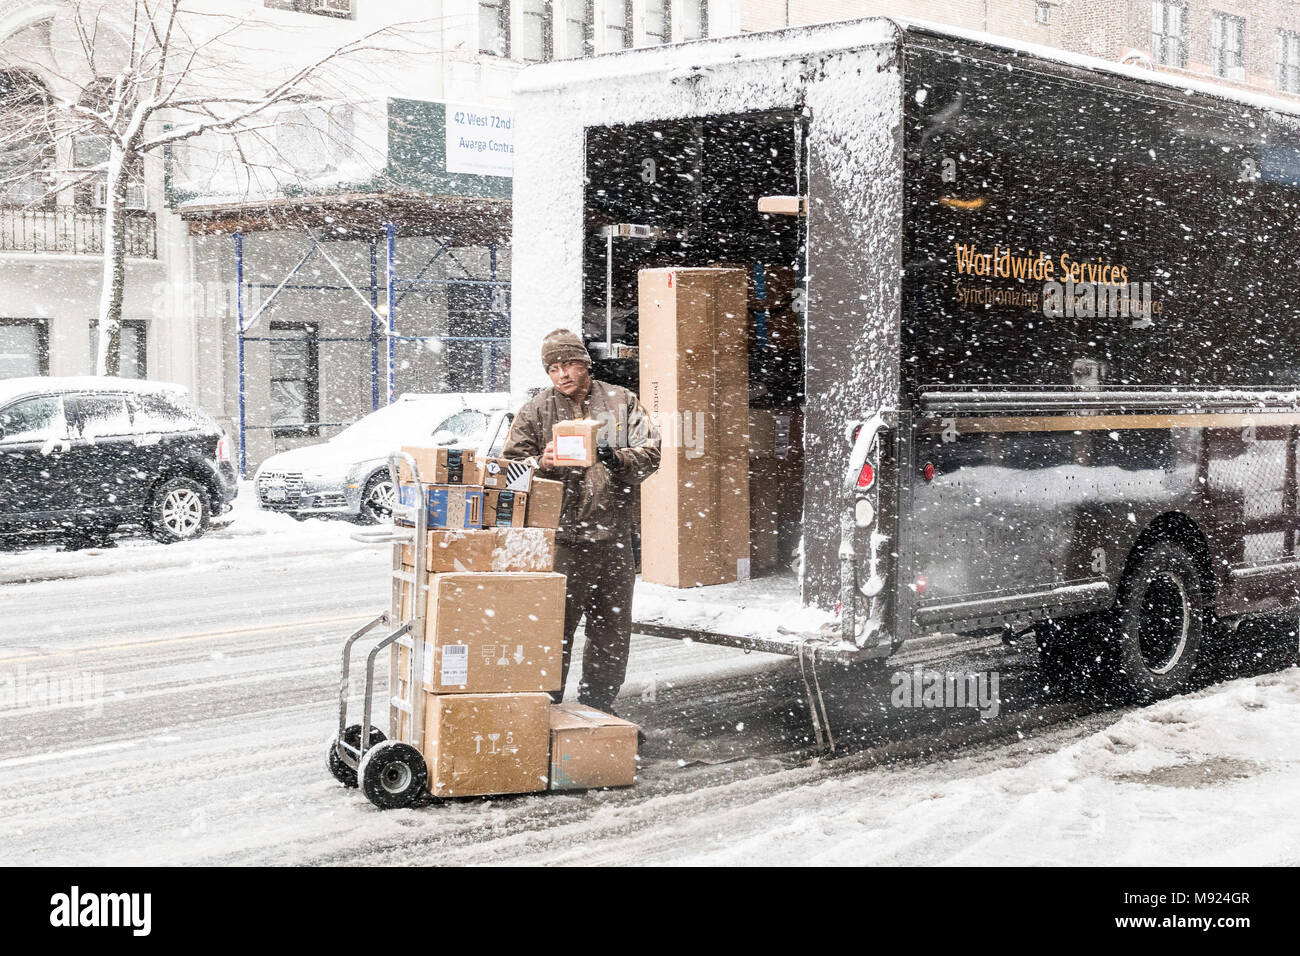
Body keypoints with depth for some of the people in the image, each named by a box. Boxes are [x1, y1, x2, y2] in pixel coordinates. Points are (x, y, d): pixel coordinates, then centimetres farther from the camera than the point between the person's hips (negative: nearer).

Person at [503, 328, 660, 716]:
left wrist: (616, 458, -18)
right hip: (561, 536, -3)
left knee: (613, 628, 12)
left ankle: (598, 706, 27)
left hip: (613, 536, 3)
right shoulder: (536, 410, 5)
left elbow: (650, 453, 1)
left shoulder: (621, 402, 7)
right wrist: (540, 463, -17)